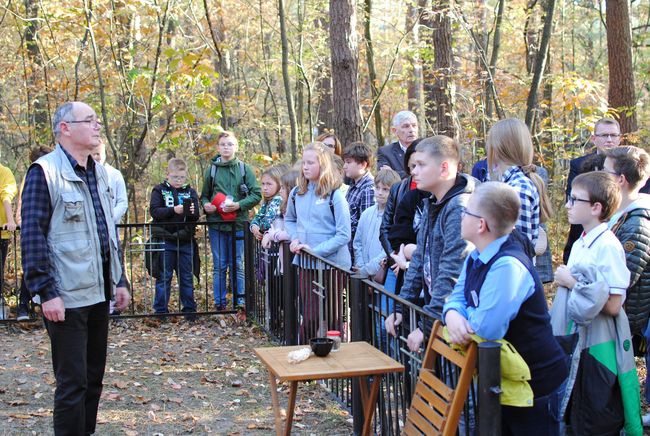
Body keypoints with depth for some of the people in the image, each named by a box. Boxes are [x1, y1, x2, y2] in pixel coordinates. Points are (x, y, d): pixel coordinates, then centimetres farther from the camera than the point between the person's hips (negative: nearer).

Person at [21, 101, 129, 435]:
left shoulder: (99, 172, 13)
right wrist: (46, 292, -17)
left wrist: (119, 280, 16)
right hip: (67, 297, -7)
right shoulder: (44, 171, -10)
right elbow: (32, 237, -13)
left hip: (98, 292, 7)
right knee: (72, 383, -1)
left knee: (93, 376, 14)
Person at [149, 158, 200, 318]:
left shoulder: (191, 192, 9)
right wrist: (174, 210, -21)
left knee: (187, 277, 9)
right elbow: (154, 211, -10)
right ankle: (160, 310, 12)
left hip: (186, 241, 2)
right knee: (164, 276, 4)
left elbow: (197, 216, 4)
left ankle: (189, 309, 17)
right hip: (165, 240, -2)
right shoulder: (159, 190, 2)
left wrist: (191, 212, -20)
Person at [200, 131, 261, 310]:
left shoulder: (244, 169, 2)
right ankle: (219, 303, 14)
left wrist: (238, 205, -14)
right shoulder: (211, 169, 7)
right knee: (219, 266, 6)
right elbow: (204, 195, 15)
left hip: (238, 224, -1)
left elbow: (256, 194, 0)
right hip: (216, 224, 1)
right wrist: (205, 205, -6)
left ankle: (239, 301, 15)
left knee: (237, 265, 5)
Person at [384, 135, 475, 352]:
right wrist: (400, 307, 10)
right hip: (434, 310, 8)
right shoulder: (431, 204, 10)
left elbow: (451, 276, -24)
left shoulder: (460, 208, -20)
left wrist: (426, 327, -22)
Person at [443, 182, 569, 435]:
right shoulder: (476, 257, 1)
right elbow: (458, 296, 7)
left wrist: (465, 316, -12)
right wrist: (453, 315, -17)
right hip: (504, 378, 9)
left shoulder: (508, 266, -29)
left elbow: (486, 329, -34)